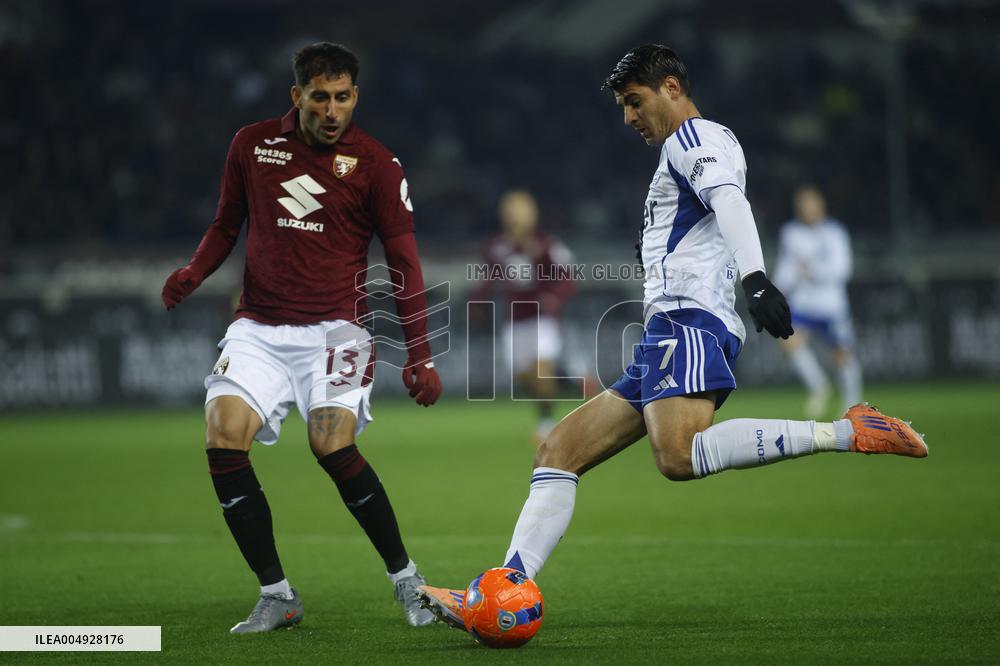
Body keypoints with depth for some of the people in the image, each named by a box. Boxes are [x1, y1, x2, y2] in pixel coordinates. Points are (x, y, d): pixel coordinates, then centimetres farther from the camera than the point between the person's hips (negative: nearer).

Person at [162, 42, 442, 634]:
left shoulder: (375, 163, 0)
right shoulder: (252, 145, 8)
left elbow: (404, 263, 2)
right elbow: (227, 224, 20)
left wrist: (420, 356, -3)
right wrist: (193, 273, -1)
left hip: (333, 329, -3)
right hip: (259, 329, 3)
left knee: (333, 447, -23)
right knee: (223, 441, -17)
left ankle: (406, 579, -3)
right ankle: (276, 596, -5)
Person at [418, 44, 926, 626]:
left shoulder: (692, 137, 2)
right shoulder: (715, 146, 32)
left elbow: (729, 199, -18)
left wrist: (755, 278, -35)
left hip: (687, 319, -11)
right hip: (664, 340, 11)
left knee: (679, 457, -35)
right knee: (559, 452, 5)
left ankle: (847, 433, -30)